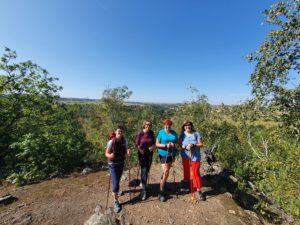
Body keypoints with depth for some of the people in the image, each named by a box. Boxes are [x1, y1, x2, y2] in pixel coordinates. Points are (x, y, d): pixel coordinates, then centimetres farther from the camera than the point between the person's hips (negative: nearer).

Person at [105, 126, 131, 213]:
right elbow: (106, 153, -17)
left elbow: (126, 149, 0)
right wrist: (110, 155, -39)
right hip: (113, 164, -5)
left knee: (118, 180, 26)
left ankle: (116, 190, 56)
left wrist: (128, 151, -23)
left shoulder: (124, 140, -12)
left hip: (121, 163, 5)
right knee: (115, 183, -4)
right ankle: (116, 202, 18)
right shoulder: (111, 142, -25)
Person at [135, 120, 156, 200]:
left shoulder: (151, 133, -5)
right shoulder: (140, 133, -14)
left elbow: (154, 142, 6)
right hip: (142, 154, -3)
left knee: (147, 170, 16)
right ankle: (143, 190, 11)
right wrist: (141, 150, -15)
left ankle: (144, 183, 40)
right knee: (144, 171, -3)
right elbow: (137, 144, -7)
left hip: (150, 153, 4)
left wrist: (153, 146, -13)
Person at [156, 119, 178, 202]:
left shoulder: (174, 132, 2)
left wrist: (174, 144, -15)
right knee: (165, 172, -9)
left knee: (167, 171, 19)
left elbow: (177, 142, 8)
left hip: (172, 154, 5)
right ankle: (161, 191, 7)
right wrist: (166, 145, -23)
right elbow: (157, 144, -10)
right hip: (163, 154, -4)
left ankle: (163, 184, 43)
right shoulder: (161, 132, -10)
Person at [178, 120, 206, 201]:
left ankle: (198, 190, 17)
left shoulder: (196, 134, -11)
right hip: (185, 156, 3)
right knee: (186, 170, 21)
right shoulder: (182, 134, -6)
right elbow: (180, 144, -6)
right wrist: (185, 147, -25)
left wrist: (193, 145, -26)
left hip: (195, 156, -2)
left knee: (196, 173, 1)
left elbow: (201, 144, -9)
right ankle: (186, 182, 47)